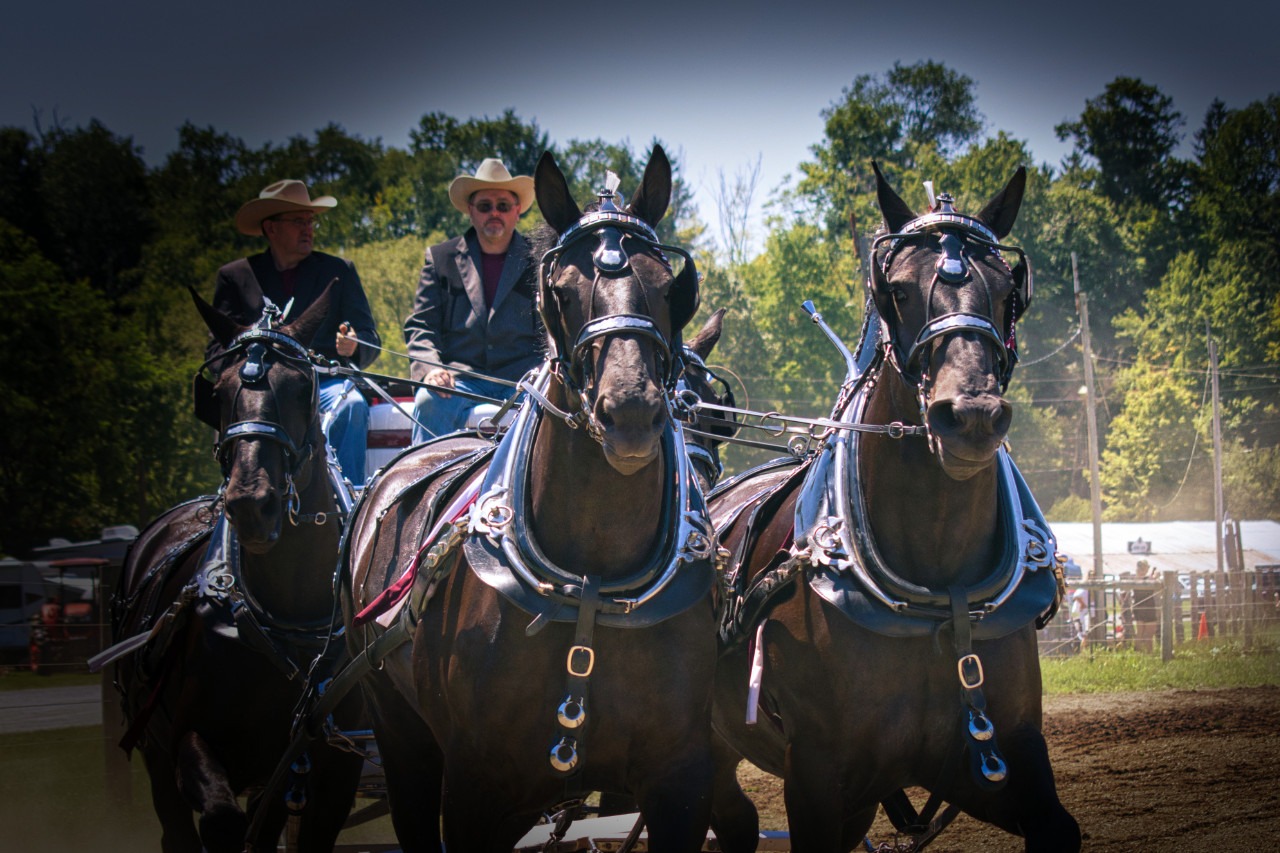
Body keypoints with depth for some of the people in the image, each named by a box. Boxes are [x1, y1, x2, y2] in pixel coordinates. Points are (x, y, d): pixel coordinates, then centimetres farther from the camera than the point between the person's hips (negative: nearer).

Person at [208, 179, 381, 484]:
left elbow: (370, 339, 11)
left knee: (352, 406, -32)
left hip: (325, 382, 1)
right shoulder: (234, 277, 14)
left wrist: (353, 346, -14)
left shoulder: (339, 271, 16)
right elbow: (219, 348, 10)